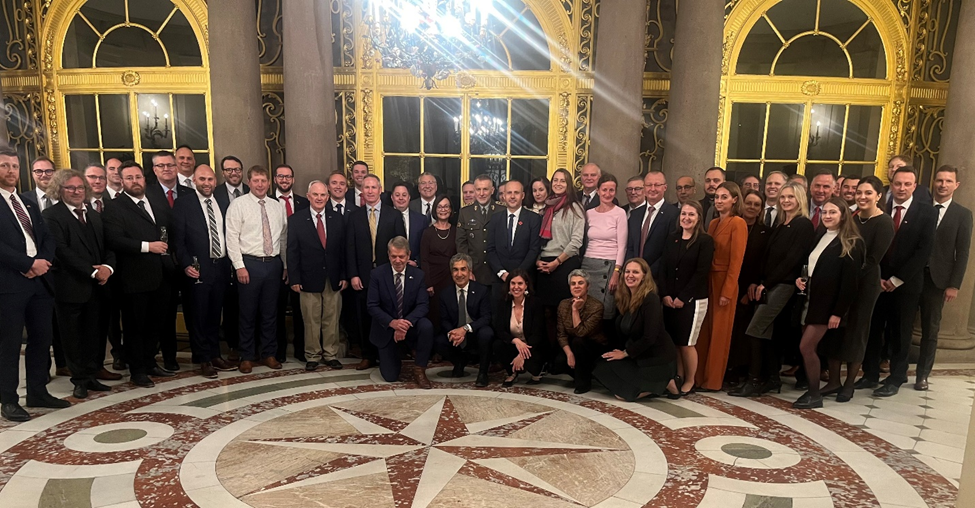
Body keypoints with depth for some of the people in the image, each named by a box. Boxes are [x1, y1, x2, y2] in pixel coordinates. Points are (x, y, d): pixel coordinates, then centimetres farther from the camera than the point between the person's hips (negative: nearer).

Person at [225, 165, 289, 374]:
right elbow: (232, 238, -7)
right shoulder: (238, 204, -3)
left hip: (274, 264, 4)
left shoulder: (278, 206, 9)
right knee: (248, 313, 6)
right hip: (250, 263, -3)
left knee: (270, 312, 11)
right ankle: (247, 357, 18)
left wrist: (286, 265, 8)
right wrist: (239, 266, -12)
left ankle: (268, 353, 23)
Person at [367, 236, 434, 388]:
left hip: (410, 324, 1)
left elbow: (423, 305, -13)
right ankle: (394, 358, 33)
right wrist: (392, 322, -29)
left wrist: (406, 323, -31)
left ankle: (419, 369, -13)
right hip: (386, 328, -1)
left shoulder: (418, 275, -7)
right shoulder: (377, 274, -10)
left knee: (427, 327, -34)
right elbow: (372, 306, -13)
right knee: (390, 377, -4)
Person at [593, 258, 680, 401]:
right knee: (602, 367, 1)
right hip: (639, 355, 8)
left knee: (622, 393, -11)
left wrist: (625, 353, -13)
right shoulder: (624, 298, 1)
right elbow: (621, 332, 9)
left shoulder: (651, 299, -22)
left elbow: (649, 338, -24)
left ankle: (664, 383, 3)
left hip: (658, 359, -8)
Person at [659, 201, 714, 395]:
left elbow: (701, 272, -11)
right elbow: (663, 268, 8)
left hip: (692, 300, -4)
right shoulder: (672, 238, 11)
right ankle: (678, 378, 20)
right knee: (673, 342, 5)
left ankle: (689, 381, 17)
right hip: (669, 299, 4)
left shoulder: (705, 241, -5)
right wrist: (665, 294, -4)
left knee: (686, 343, 0)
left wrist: (683, 298, -12)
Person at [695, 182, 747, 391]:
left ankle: (713, 380, 15)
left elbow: (736, 260, -13)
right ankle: (698, 375, 17)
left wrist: (727, 291, -15)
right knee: (704, 330, 8)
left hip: (724, 282, -6)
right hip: (708, 280, 6)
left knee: (719, 332, 4)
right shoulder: (713, 223, 13)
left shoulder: (738, 223, -8)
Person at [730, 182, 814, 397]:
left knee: (754, 331, -12)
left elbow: (792, 259, -14)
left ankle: (754, 381, -4)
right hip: (767, 285, 8)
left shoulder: (804, 225, -8)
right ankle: (772, 378, 19)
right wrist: (757, 282, 2)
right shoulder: (779, 226, 16)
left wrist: (766, 284, -13)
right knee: (765, 332, 9)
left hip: (783, 285, -8)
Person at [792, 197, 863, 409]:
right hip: (809, 299, 7)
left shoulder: (851, 244, -8)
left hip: (827, 303, -7)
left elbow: (849, 282, -13)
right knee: (810, 348, 8)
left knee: (806, 347, -9)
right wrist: (800, 279, 0)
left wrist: (838, 312, -17)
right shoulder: (819, 236, 14)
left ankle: (815, 394, 4)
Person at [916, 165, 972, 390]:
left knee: (930, 330, 8)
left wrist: (954, 285, -7)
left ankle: (922, 375, 19)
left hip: (936, 279, 0)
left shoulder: (962, 214, 3)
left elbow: (962, 253, 0)